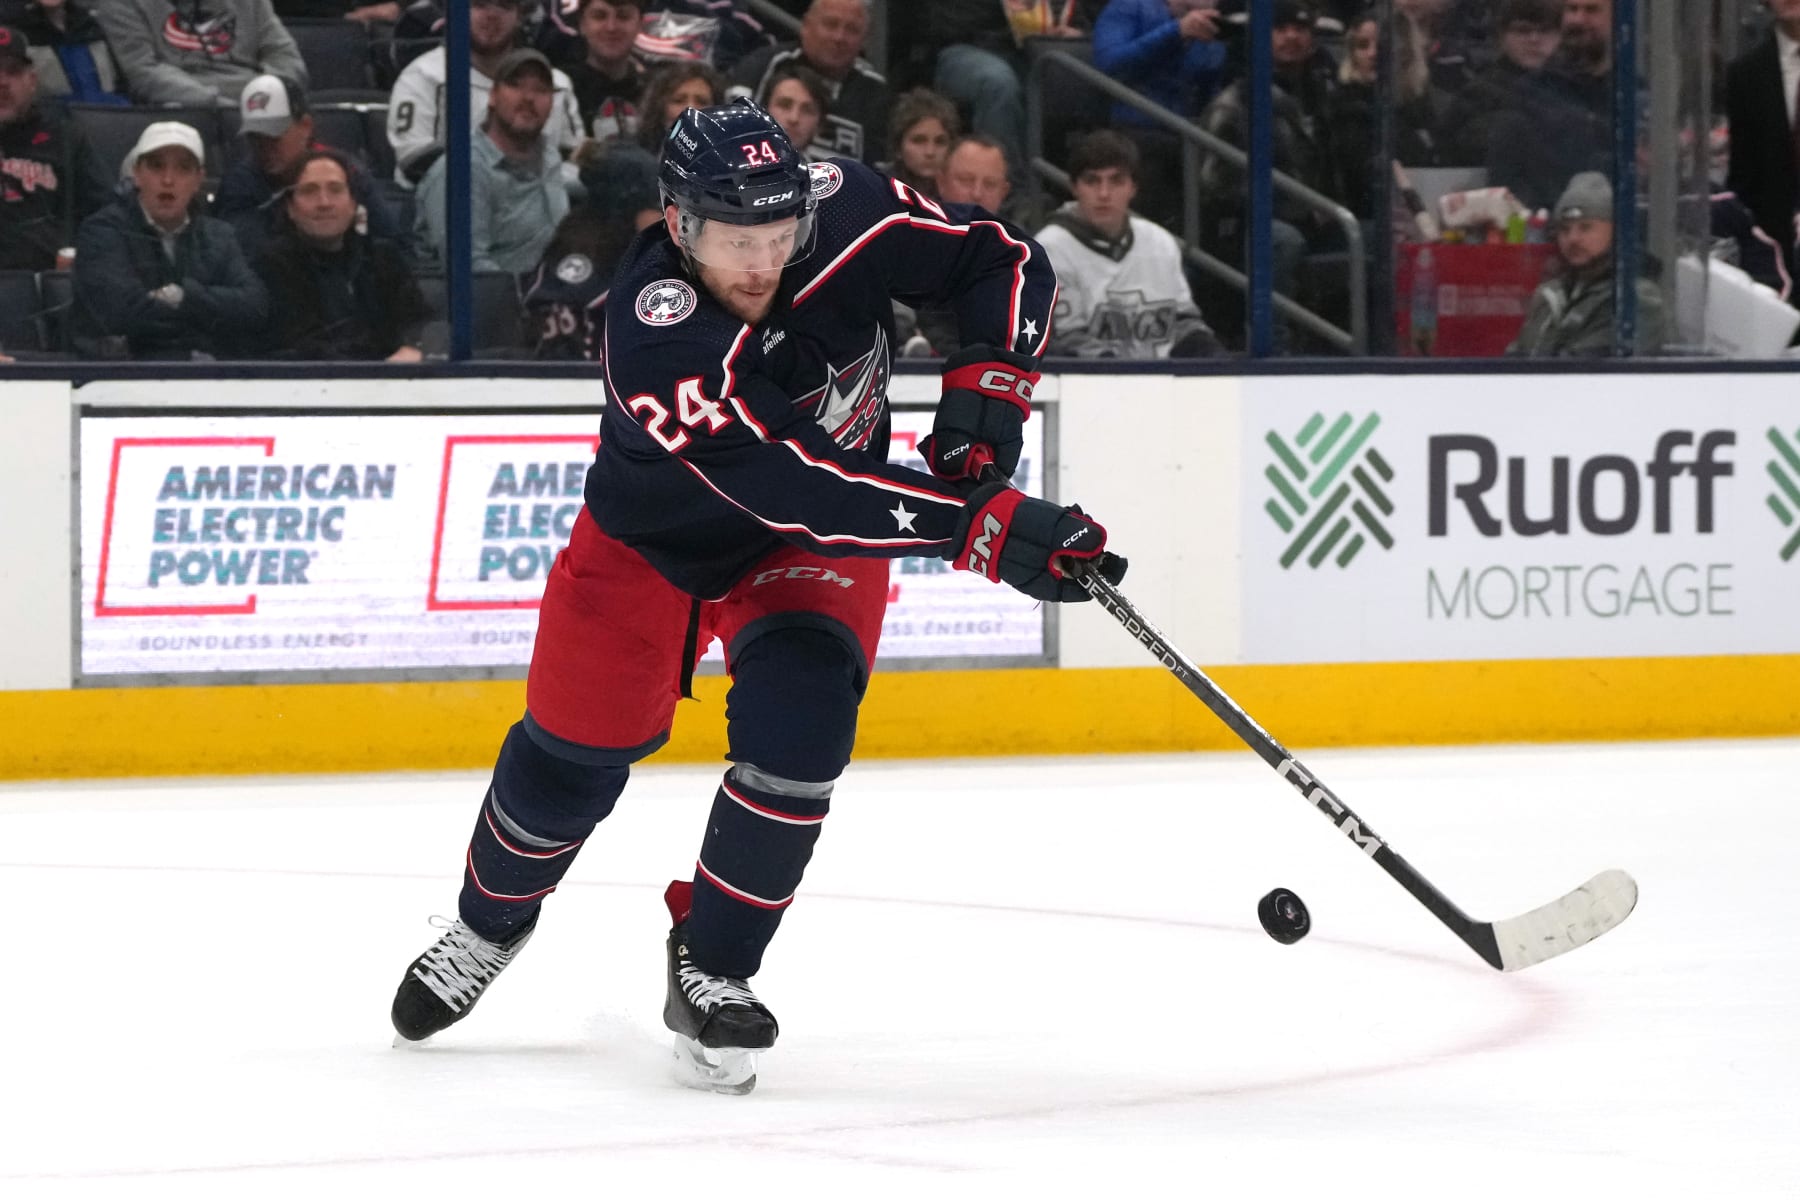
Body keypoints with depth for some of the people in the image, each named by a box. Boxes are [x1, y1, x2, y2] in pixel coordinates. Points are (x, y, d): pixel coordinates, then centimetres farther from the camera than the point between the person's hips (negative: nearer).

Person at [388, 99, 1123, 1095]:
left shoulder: (845, 210, -26)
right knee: (574, 749, 7)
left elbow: (1004, 263, -10)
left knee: (797, 722, -20)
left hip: (816, 537, 2)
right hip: (654, 535, -2)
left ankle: (713, 968, -3)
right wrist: (987, 529, -49)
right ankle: (489, 922, 38)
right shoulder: (655, 341, -39)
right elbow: (802, 489, -45)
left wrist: (985, 382, -26)